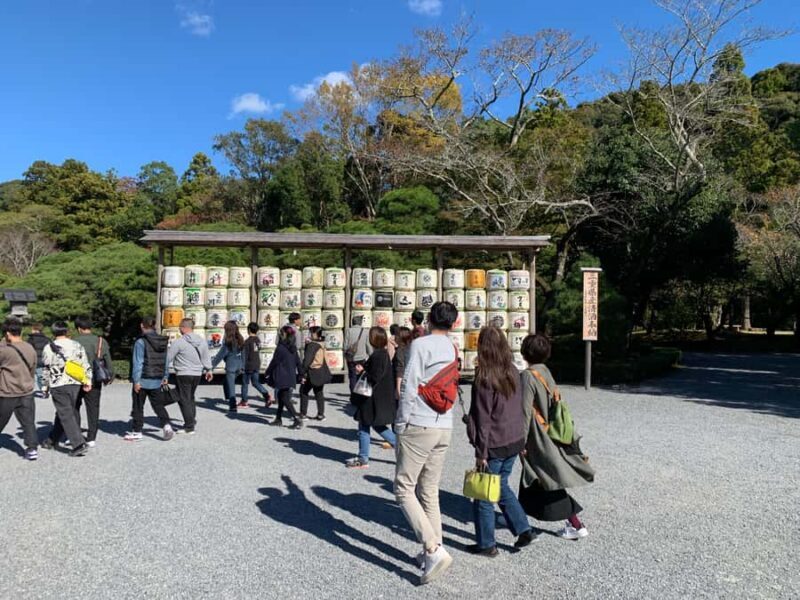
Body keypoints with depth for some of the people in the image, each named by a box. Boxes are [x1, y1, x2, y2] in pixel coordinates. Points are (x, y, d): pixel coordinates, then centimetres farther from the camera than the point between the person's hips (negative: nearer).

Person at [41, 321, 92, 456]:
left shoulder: (48, 348, -4)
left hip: (58, 385, -4)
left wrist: (46, 386, 11)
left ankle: (79, 445, -10)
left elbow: (46, 370, 1)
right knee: (62, 413, 19)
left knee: (66, 415, -3)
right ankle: (53, 441, 32)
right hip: (75, 384, 5)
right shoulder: (77, 345, 5)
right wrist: (88, 381, 8)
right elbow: (85, 365, 4)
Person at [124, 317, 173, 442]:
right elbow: (166, 361, 8)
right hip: (157, 381, 5)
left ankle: (137, 432, 17)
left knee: (138, 407, 9)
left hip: (143, 381, -5)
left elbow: (138, 363, -15)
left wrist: (136, 380, -11)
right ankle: (166, 425, -5)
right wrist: (165, 377, 15)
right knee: (158, 405, 13)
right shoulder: (163, 341, 4)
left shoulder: (140, 342, -13)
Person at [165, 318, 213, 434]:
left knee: (184, 400, 2)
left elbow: (168, 359, -9)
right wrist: (208, 370, 25)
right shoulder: (202, 341, 3)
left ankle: (189, 427, 1)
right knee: (190, 398, 22)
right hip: (198, 374, 6)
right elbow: (206, 358, 12)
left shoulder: (178, 342, -13)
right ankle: (192, 421, 26)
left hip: (183, 374, -6)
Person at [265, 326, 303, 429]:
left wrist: (268, 373, 4)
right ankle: (278, 419, 25)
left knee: (285, 399, -4)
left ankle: (297, 419, -13)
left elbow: (274, 362, -9)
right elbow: (298, 362, 11)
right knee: (281, 398, 17)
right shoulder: (293, 349, 6)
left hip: (281, 378, -7)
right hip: (291, 377, 7)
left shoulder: (280, 348, -15)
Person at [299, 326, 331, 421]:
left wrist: (303, 374, -15)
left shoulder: (312, 345, -16)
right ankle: (321, 414, 15)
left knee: (304, 391, 7)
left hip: (313, 372, -7)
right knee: (319, 393, 14)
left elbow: (307, 361, -20)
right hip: (322, 372, 7)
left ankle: (303, 414, 9)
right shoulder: (322, 344, 7)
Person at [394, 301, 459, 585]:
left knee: (404, 489, 0)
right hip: (445, 428, 7)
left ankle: (434, 550, -9)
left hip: (418, 426, -7)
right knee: (429, 491, 14)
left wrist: (400, 426, -8)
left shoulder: (421, 344, -10)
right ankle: (431, 552, 18)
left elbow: (409, 388, -14)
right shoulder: (453, 350, 11)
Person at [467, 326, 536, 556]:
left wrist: (481, 453, -11)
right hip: (515, 440, 7)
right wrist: (519, 437, 18)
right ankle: (523, 530, 25)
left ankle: (486, 544, 17)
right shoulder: (513, 372, 2)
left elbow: (483, 418, -16)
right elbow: (519, 409, 9)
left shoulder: (485, 378, -18)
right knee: (501, 486, 24)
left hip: (495, 444, -7)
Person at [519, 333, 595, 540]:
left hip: (538, 439, -9)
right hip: (550, 435, 9)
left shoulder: (527, 376, -19)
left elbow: (526, 412, -20)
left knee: (551, 483, 3)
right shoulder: (547, 373, 4)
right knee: (534, 482, 17)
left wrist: (521, 441, -14)